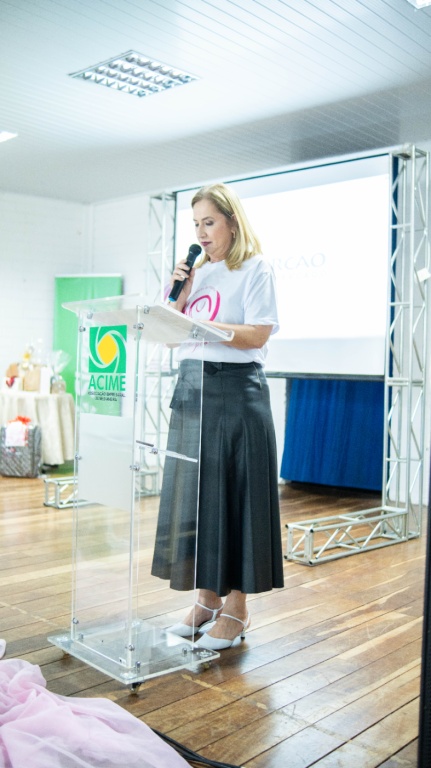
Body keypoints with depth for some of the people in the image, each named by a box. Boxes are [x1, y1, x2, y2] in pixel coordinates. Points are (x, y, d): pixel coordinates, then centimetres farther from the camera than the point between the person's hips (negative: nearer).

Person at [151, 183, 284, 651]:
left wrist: (201, 324, -20)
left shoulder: (255, 268, -1)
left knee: (234, 495, -2)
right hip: (192, 387, 7)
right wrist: (178, 294, 1)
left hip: (236, 389, -6)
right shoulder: (197, 271, 17)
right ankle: (208, 598, 21)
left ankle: (235, 609, 10)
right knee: (192, 494, 8)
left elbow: (258, 334, -12)